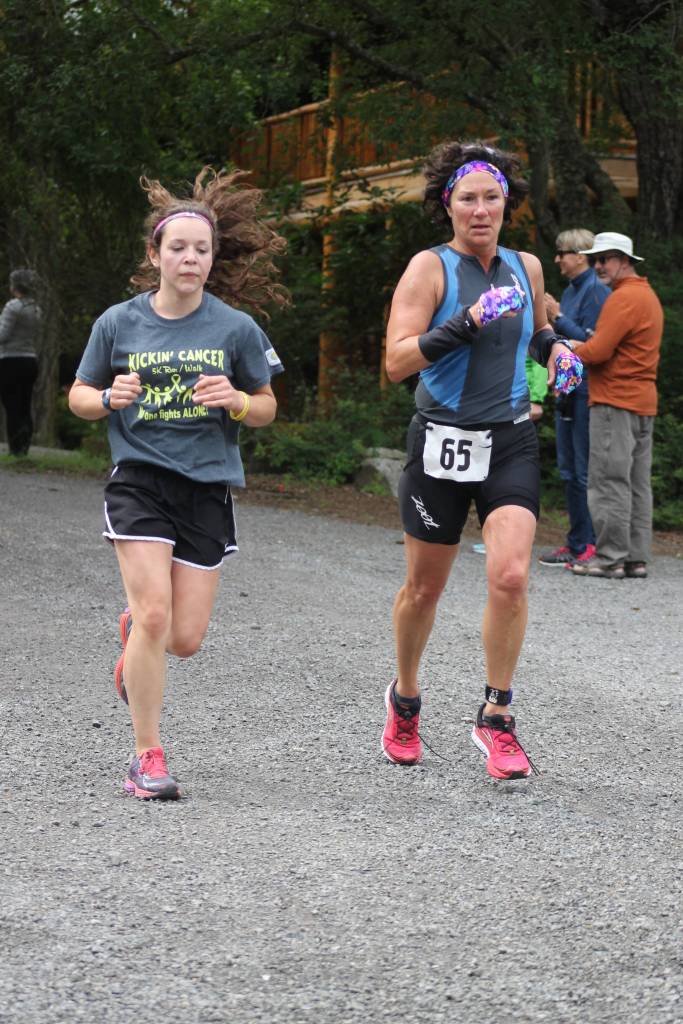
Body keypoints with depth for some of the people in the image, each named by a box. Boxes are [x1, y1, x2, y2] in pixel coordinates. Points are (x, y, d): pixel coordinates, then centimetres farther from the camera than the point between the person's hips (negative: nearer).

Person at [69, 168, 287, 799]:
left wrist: (235, 400, -13)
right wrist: (109, 398, -12)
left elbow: (267, 408, 9)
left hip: (207, 486, 1)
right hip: (139, 479, -1)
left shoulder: (235, 328, 0)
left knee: (186, 638, 0)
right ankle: (148, 758, -2)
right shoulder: (119, 323, 0)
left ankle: (135, 637, 38)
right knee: (154, 615, -15)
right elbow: (79, 396, 11)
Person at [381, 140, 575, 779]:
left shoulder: (526, 267, 7)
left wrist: (556, 349, 6)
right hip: (443, 444, -2)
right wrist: (467, 322, -26)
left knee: (510, 577, -16)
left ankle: (496, 718, -2)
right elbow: (396, 362, -17)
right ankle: (404, 702, 34)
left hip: (511, 444, 3)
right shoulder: (429, 268, -7)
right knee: (424, 589, 9)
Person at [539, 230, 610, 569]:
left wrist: (558, 318, -17)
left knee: (585, 472, -8)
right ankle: (576, 543, 18)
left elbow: (591, 342, -18)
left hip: (587, 391, -10)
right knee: (569, 471, 12)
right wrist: (550, 318, 8)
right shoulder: (569, 292, 17)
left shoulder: (597, 292, -11)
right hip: (566, 389, 10)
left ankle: (591, 545, -5)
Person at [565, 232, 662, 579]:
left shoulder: (624, 298, -13)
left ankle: (610, 558, -7)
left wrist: (571, 350, -1)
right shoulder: (648, 295, 20)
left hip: (615, 401, -10)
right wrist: (583, 345, 8)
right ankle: (636, 557, 10)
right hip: (643, 401, 10)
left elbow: (598, 351, -19)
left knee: (609, 482, -7)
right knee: (637, 483, 9)